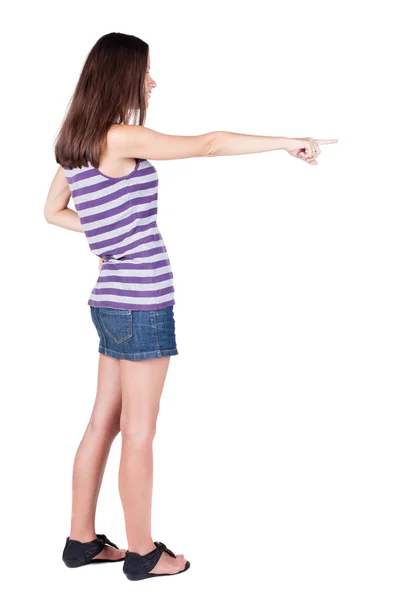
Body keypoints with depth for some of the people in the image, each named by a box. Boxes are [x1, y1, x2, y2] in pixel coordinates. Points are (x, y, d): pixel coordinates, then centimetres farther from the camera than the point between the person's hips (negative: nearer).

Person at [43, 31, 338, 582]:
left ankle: (82, 540, 25)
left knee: (104, 423, 15)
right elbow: (208, 145, -16)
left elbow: (52, 211, 22)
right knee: (139, 433, 2)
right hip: (141, 303, -9)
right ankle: (141, 552, 15)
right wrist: (289, 143, -9)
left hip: (112, 300, 9)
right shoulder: (120, 136, -16)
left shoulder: (77, 142, 11)